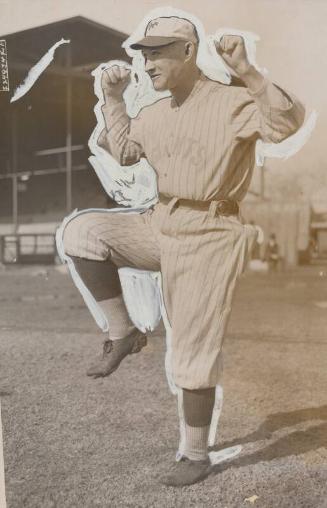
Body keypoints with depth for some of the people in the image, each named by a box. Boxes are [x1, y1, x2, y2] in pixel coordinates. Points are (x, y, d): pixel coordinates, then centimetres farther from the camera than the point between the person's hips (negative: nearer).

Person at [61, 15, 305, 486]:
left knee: (195, 352, 0)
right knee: (82, 230, -16)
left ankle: (196, 456, 20)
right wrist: (113, 98, 15)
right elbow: (124, 153, 25)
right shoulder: (154, 112, 12)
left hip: (208, 236, -6)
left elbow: (287, 121, -27)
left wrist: (246, 71, -37)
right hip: (158, 225, 7)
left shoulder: (231, 102, -11)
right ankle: (123, 332, -1)